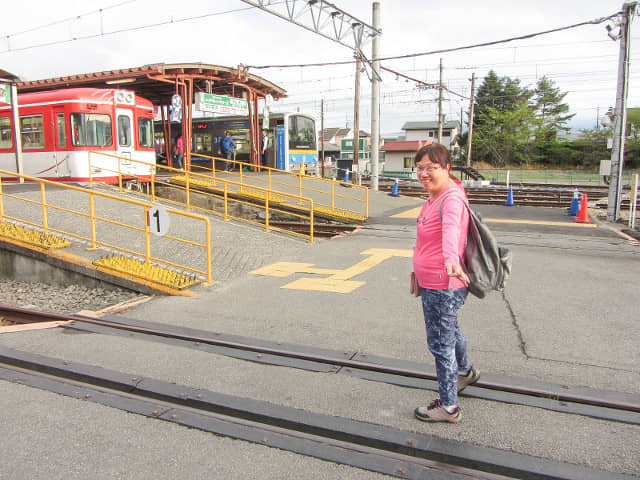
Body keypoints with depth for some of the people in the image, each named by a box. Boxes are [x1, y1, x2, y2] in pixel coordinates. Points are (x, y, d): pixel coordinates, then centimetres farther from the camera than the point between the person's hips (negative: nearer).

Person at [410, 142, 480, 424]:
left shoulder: (452, 199, -22)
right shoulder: (433, 198, 10)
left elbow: (451, 231, -45)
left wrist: (451, 260, -62)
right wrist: (418, 272, 26)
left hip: (443, 287, -11)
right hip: (431, 283, 11)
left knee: (440, 344, 2)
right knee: (449, 331, 31)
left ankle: (448, 406, 20)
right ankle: (465, 371, 57)